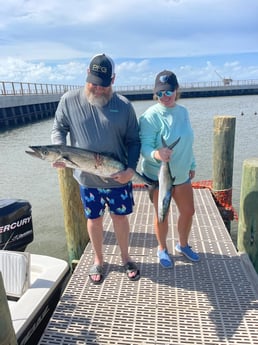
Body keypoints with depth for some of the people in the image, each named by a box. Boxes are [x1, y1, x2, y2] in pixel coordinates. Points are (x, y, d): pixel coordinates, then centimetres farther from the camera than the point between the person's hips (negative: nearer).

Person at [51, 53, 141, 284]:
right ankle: (98, 261, 38)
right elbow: (58, 129, 4)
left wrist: (131, 168, -16)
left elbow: (133, 140, -2)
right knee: (94, 219, 15)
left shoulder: (123, 105, -6)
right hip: (87, 178, 1)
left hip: (118, 178, 0)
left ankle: (125, 258, 37)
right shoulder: (69, 100, -6)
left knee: (120, 217, 13)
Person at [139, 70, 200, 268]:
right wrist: (156, 154, -44)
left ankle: (183, 245, 41)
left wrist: (192, 165, 17)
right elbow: (145, 147, -23)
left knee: (188, 211, 15)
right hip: (158, 176, -6)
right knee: (162, 216, 9)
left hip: (181, 174, 6)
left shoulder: (183, 111, 2)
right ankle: (162, 250, 35)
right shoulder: (151, 116, -18)